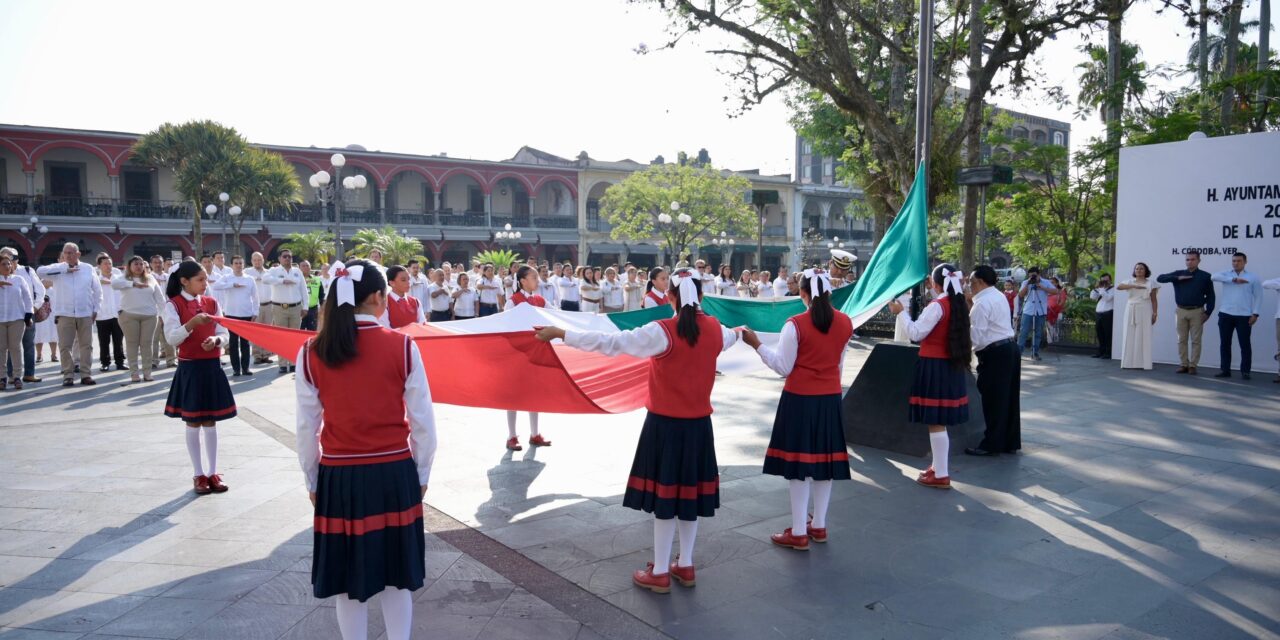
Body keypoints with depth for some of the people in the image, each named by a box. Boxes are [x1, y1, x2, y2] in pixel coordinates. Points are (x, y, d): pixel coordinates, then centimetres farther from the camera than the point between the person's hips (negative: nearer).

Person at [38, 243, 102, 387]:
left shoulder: (88, 269, 7)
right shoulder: (58, 269, 3)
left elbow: (97, 290, 11)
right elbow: (41, 271, -17)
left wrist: (96, 309, 6)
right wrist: (65, 269, -14)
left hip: (85, 314, 1)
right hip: (65, 314, -1)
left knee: (86, 345, 5)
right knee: (65, 346, 0)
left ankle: (86, 374, 12)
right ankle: (68, 375, 7)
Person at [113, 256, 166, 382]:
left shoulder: (150, 278, 10)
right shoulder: (124, 278, 4)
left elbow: (159, 297, 10)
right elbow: (114, 283, -19)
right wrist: (134, 284, -21)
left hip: (150, 316, 2)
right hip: (129, 315, -2)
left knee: (147, 344, 3)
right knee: (132, 344, 2)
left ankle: (147, 372, 9)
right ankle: (134, 373, 7)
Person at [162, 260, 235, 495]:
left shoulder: (211, 302, 7)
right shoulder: (173, 305, -6)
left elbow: (224, 334, 5)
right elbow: (171, 338, -16)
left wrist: (216, 340, -17)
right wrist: (192, 323, -31)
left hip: (212, 367, 4)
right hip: (190, 368, -4)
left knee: (210, 422, 10)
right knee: (193, 423, 5)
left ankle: (212, 472, 18)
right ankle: (199, 475, 15)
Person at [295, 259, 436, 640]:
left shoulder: (311, 353, -4)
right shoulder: (402, 346, -8)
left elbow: (306, 427, 0)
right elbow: (422, 420, -4)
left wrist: (312, 481, 13)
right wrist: (422, 474, 8)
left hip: (339, 477, 1)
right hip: (394, 473, -1)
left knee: (348, 580, 15)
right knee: (396, 575, 15)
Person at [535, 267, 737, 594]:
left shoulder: (662, 331, -19)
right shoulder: (715, 329, 0)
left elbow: (610, 343, -22)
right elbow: (729, 338, 25)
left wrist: (561, 333, -17)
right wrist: (738, 333, 50)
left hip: (665, 423, -5)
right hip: (699, 424, 5)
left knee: (665, 494, 4)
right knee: (689, 491, 15)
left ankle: (659, 573, 15)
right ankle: (685, 565, 28)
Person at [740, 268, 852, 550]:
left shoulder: (795, 325, -16)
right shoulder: (845, 323, 1)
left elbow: (783, 367, -12)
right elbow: (840, 364, 12)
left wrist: (756, 344, -5)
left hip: (800, 399, -5)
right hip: (831, 399, 5)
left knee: (798, 462, 2)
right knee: (824, 461, 14)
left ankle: (798, 533, 8)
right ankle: (819, 525, 26)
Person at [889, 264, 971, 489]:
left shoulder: (937, 306, -16)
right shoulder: (958, 304, 8)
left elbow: (916, 333, -16)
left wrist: (901, 312, -7)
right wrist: (935, 292, 28)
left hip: (934, 367, -9)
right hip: (952, 366, 9)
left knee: (936, 422, -3)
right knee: (940, 421, 18)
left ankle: (941, 475, 1)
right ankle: (938, 467, 28)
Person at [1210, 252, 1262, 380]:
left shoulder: (1253, 278, 7)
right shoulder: (1226, 274, 9)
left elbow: (1258, 296, 4)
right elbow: (1215, 276, -13)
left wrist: (1255, 313, -5)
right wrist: (1234, 280, -18)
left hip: (1244, 316, -2)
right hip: (1226, 315, 2)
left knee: (1245, 344, -1)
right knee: (1224, 344, 5)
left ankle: (1245, 371, 6)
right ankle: (1225, 370, 11)